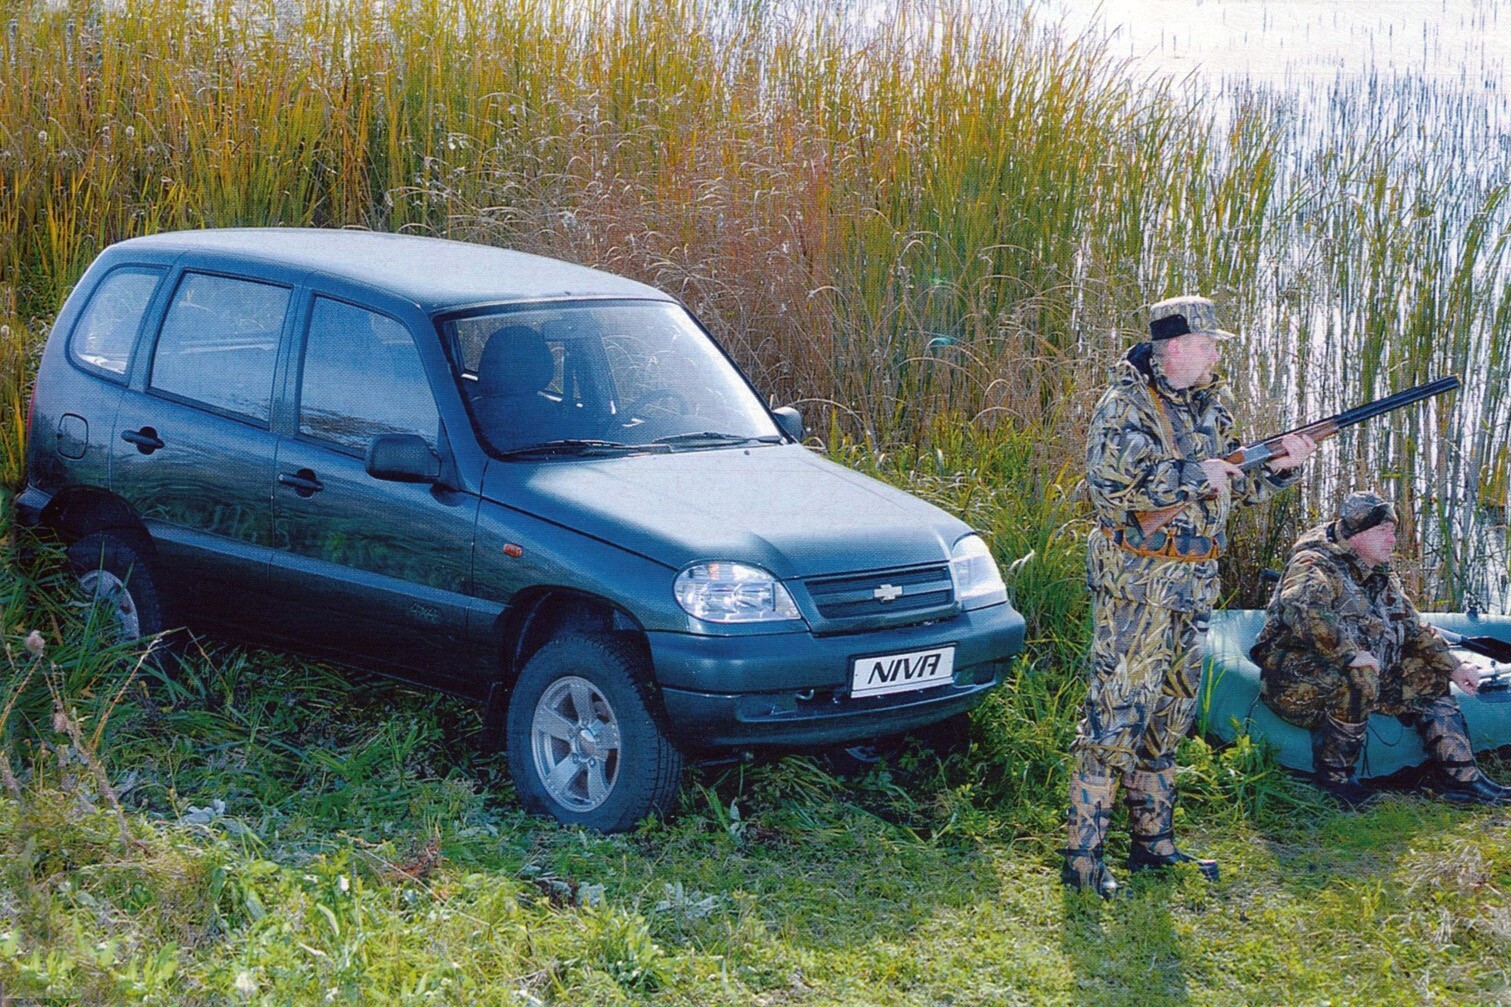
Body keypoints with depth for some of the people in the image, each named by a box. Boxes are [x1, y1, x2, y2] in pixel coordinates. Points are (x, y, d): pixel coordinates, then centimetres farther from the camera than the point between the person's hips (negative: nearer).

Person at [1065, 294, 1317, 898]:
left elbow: (1233, 489, 20)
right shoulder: (1126, 407, -12)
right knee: (1116, 714, -8)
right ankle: (1081, 855, -4)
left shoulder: (1211, 407, 12)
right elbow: (1111, 486, -25)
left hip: (1192, 589, 8)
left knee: (1168, 718, 14)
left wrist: (1279, 467, 2)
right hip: (1136, 586, -8)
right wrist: (1195, 477, -19)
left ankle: (1153, 844, 24)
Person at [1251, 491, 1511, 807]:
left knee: (1429, 677, 7)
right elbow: (1300, 609, -38)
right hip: (1297, 681, -10)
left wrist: (1453, 667, 12)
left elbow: (1414, 629, 23)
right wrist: (1349, 653, -38)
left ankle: (1461, 778, 2)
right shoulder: (1317, 565, -16)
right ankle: (1333, 774, -18)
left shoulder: (1381, 577, 14)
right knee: (1358, 680, -37)